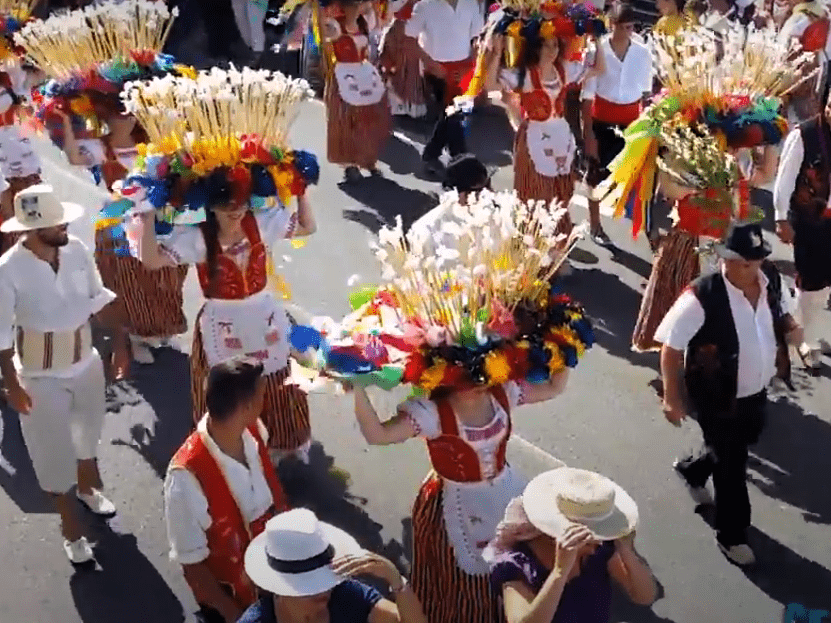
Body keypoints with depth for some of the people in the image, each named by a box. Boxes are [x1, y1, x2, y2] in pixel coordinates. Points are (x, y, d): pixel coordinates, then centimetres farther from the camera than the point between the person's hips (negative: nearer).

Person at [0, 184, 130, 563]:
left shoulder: (76, 250, -12)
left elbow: (99, 300, 2)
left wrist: (119, 342, 5)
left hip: (85, 361, 5)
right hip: (41, 374, -5)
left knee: (88, 433, 27)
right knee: (53, 453, 8)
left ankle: (89, 486, 56)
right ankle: (71, 529, 27)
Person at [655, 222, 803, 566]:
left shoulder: (772, 280, -11)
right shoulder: (702, 296, -31)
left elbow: (783, 314, 11)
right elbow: (671, 347, -22)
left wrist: (791, 329, -12)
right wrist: (671, 396, -18)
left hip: (756, 390, 7)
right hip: (716, 396, -6)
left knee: (740, 444, 28)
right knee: (732, 462, 8)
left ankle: (692, 468, 59)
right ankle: (731, 535, 32)